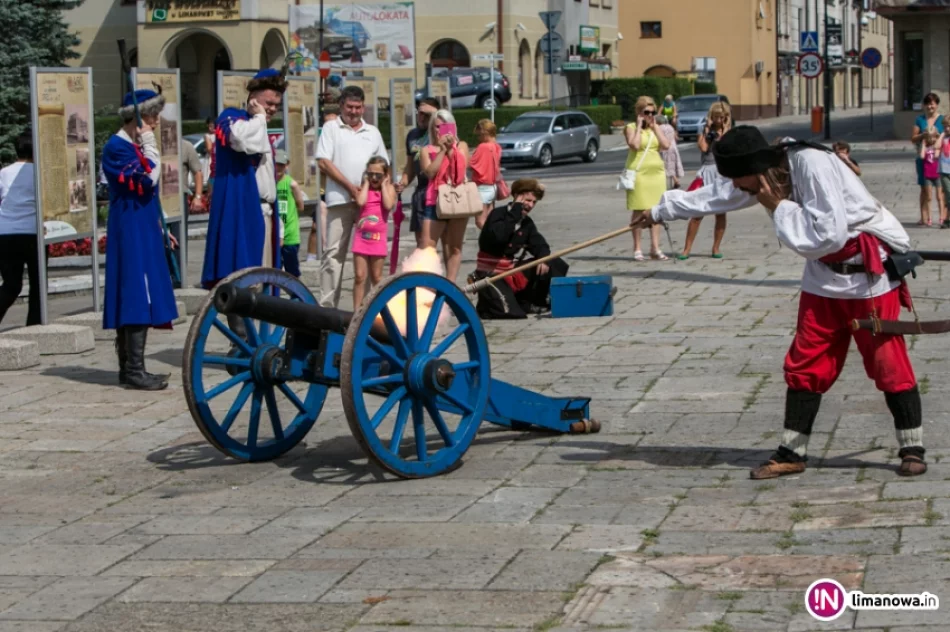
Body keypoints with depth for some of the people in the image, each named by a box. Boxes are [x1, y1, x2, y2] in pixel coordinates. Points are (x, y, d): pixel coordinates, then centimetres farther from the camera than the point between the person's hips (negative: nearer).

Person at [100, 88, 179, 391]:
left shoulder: (133, 146, 16)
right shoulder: (117, 147, -13)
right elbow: (147, 180, -23)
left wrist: (159, 229, 24)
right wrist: (149, 145, -14)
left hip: (142, 232, 10)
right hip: (132, 233, -10)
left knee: (133, 299, 10)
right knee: (139, 297, -12)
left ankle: (129, 368, 14)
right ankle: (134, 371, -12)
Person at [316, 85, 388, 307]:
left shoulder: (372, 132, 18)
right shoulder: (331, 128, 7)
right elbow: (324, 162, -3)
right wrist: (350, 186, -10)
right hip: (340, 199, -3)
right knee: (334, 253, -4)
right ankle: (327, 304, -3)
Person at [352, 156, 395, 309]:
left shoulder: (389, 188, 4)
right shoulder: (364, 188, 6)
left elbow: (388, 205, -16)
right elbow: (360, 201, -16)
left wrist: (383, 184, -7)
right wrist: (366, 183, -4)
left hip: (378, 238, -1)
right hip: (361, 236, 1)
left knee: (376, 277, 9)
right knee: (359, 276, -3)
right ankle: (357, 310, -1)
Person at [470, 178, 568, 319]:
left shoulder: (527, 222, 9)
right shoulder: (498, 214, -13)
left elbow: (540, 245, 3)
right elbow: (498, 237, -32)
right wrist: (516, 210, -25)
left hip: (515, 270, 8)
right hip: (492, 274, -8)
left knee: (556, 265, -2)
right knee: (510, 311, -28)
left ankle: (530, 302, 6)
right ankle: (487, 302, 6)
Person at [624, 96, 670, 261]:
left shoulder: (655, 128, 15)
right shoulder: (631, 128, -1)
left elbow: (666, 145, 0)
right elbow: (635, 145, -20)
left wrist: (654, 126, -1)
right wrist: (639, 126, -12)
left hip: (657, 172, 5)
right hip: (639, 172, -5)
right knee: (639, 211, -5)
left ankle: (655, 248, 6)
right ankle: (637, 249, 0)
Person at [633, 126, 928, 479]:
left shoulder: (812, 165, -26)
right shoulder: (764, 180, 1)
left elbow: (829, 236, -30)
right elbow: (716, 196, 17)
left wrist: (779, 207, -22)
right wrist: (660, 211, 26)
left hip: (870, 271, -8)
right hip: (825, 278, 8)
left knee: (888, 364, -4)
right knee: (804, 366, 6)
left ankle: (912, 449, 8)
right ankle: (792, 453, 13)